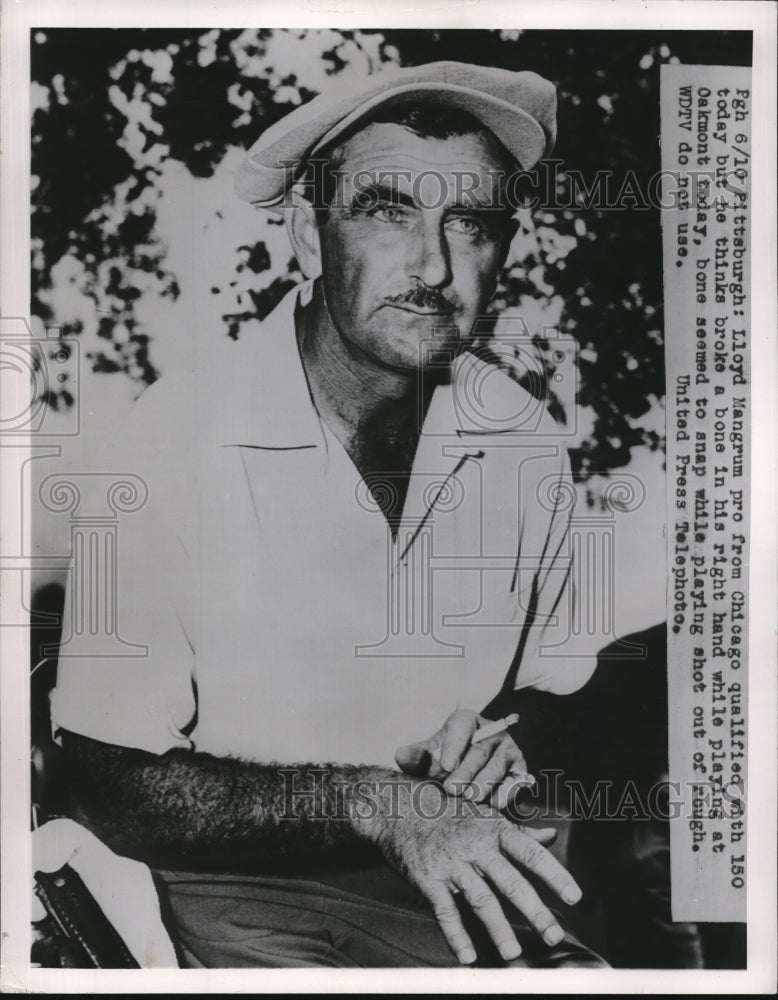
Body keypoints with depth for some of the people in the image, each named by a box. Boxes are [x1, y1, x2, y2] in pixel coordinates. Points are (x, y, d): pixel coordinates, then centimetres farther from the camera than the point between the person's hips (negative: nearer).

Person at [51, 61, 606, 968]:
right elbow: (110, 786, -13)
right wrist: (379, 801, -22)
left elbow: (562, 694, 10)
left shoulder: (526, 444, -5)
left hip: (453, 874, 3)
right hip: (235, 878, -2)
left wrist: (508, 745, -12)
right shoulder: (175, 446, -19)